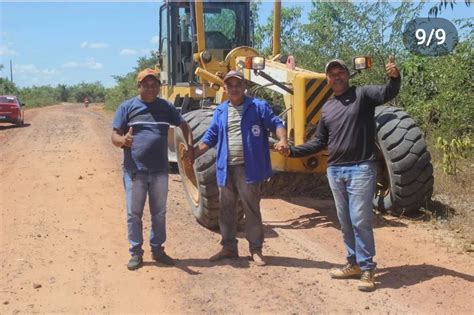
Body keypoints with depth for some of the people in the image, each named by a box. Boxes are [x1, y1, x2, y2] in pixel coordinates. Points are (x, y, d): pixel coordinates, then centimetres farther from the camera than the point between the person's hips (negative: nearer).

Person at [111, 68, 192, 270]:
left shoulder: (166, 107, 8)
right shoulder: (127, 107, -1)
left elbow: (183, 125, 19)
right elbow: (115, 136, -5)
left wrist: (190, 147, 2)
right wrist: (124, 140, -29)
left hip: (160, 171, 3)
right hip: (134, 171, -3)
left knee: (159, 213, 13)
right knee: (134, 213, 5)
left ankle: (157, 249, 27)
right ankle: (136, 253, 17)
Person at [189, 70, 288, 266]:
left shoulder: (258, 107, 0)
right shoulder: (220, 111, 13)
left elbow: (276, 124, -2)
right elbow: (210, 137, 16)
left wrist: (282, 139, -23)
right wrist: (193, 154, 6)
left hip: (249, 168, -5)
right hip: (226, 168, 5)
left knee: (251, 209, 0)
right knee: (226, 209, 11)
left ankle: (256, 250, 11)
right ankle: (229, 247, 23)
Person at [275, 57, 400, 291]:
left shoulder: (362, 94, -2)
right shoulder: (327, 108, 14)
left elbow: (387, 94, -21)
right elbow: (319, 142, 19)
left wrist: (394, 78, -42)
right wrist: (292, 151, 11)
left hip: (360, 169, -6)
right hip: (335, 171, 6)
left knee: (360, 220, -7)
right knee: (345, 222, 12)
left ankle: (367, 269, 3)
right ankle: (354, 263, 24)